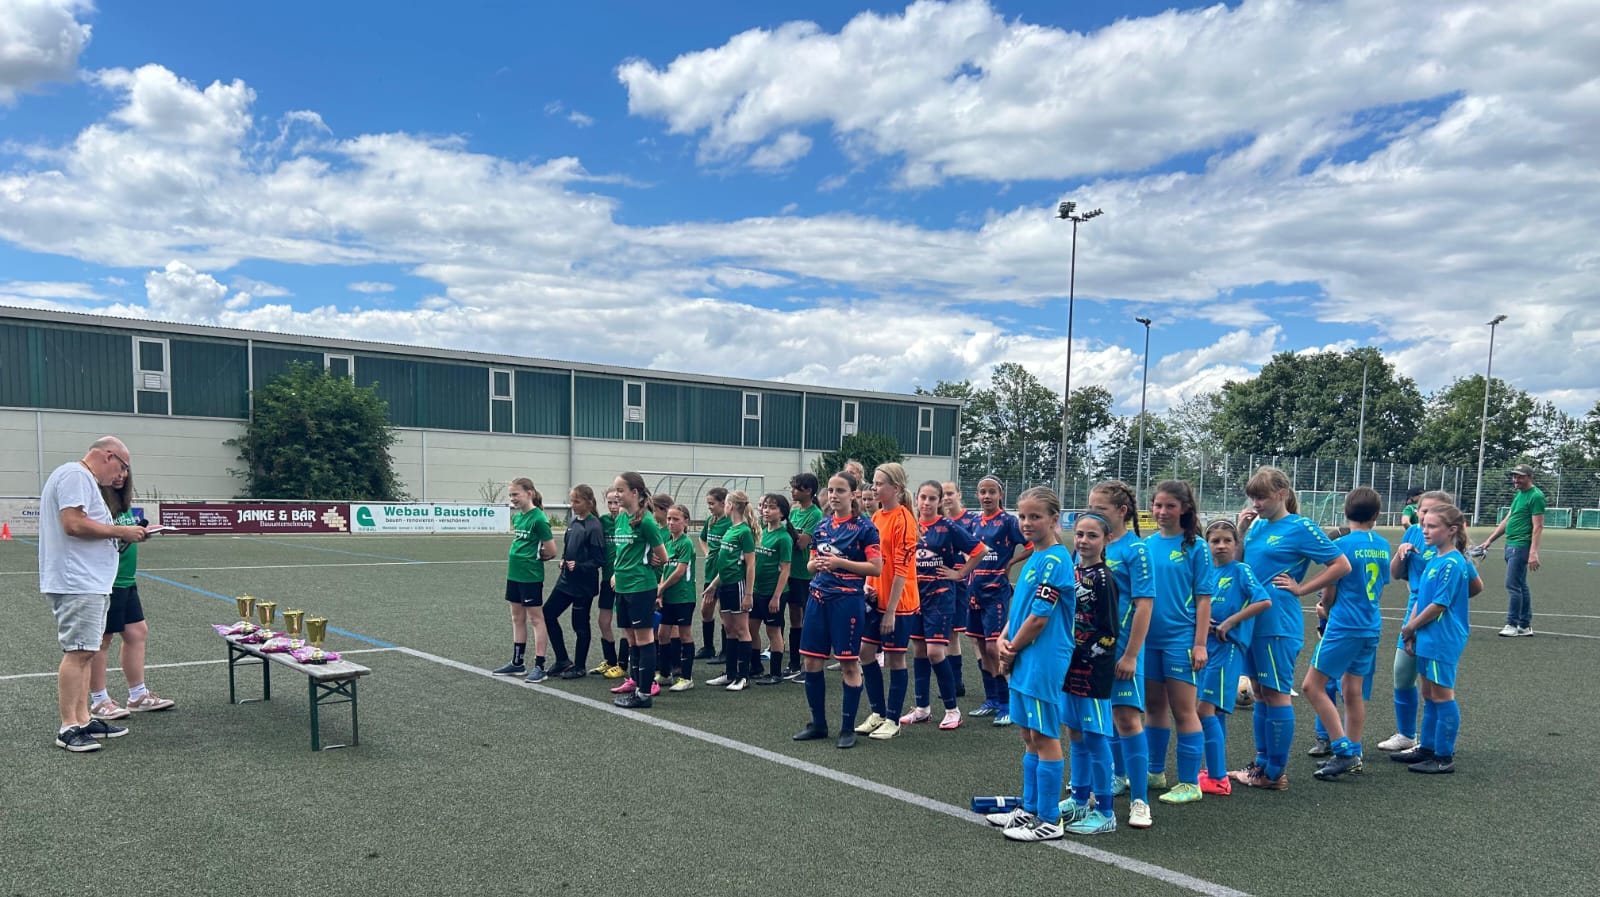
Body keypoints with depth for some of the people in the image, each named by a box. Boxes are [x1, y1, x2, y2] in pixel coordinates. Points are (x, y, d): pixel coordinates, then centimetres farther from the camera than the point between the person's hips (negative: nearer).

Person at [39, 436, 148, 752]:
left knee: (84, 652, 13)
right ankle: (68, 728, -5)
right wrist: (120, 531, -13)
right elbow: (73, 523, -22)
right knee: (78, 652, -9)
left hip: (88, 583, 11)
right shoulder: (75, 475, -11)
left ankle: (83, 720, 19)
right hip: (78, 584, -11)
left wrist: (120, 536, 12)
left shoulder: (83, 478, 21)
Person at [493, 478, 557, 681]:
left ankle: (539, 666, 5)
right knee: (517, 618, 15)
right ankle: (517, 663, 26)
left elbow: (551, 551, -14)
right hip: (514, 574, 8)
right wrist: (518, 556, 5)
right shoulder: (517, 516, 9)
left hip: (531, 576, -8)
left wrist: (535, 558, 0)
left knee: (536, 619, -1)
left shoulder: (538, 518, -16)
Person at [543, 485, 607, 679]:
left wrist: (578, 566, -24)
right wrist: (563, 560, 2)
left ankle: (579, 667, 20)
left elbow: (599, 560, -16)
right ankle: (563, 661, 21)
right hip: (566, 578, 8)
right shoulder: (572, 521, 6)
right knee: (548, 614, 9)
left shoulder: (594, 526, -16)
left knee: (580, 625, 4)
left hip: (583, 583, -8)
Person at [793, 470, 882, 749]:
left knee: (849, 665, 2)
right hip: (818, 598, 6)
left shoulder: (864, 527, -7)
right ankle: (818, 724, 22)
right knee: (812, 662, 8)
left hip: (848, 599, -6)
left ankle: (848, 728, 13)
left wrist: (839, 562, -17)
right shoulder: (821, 526, 10)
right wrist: (815, 564, -5)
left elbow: (876, 567, -13)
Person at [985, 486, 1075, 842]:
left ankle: (1049, 820, 11)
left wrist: (1012, 650, -8)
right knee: (1030, 736, 16)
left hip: (1044, 662, -9)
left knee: (1045, 737, 0)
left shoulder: (1055, 560, -16)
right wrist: (1003, 640, 0)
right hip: (1024, 661, 9)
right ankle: (1030, 809, 28)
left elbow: (1039, 617, -19)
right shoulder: (1033, 558, 13)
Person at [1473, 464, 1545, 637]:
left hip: (1521, 546, -9)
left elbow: (1538, 527, -16)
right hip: (1511, 545, 9)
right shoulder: (1519, 494, 16)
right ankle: (1525, 625, 18)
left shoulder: (1536, 496, -11)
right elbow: (1507, 519, 22)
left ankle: (1512, 624, -1)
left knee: (1512, 585, -7)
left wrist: (1533, 553, -23)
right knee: (1521, 586, 12)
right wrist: (1490, 540, 21)